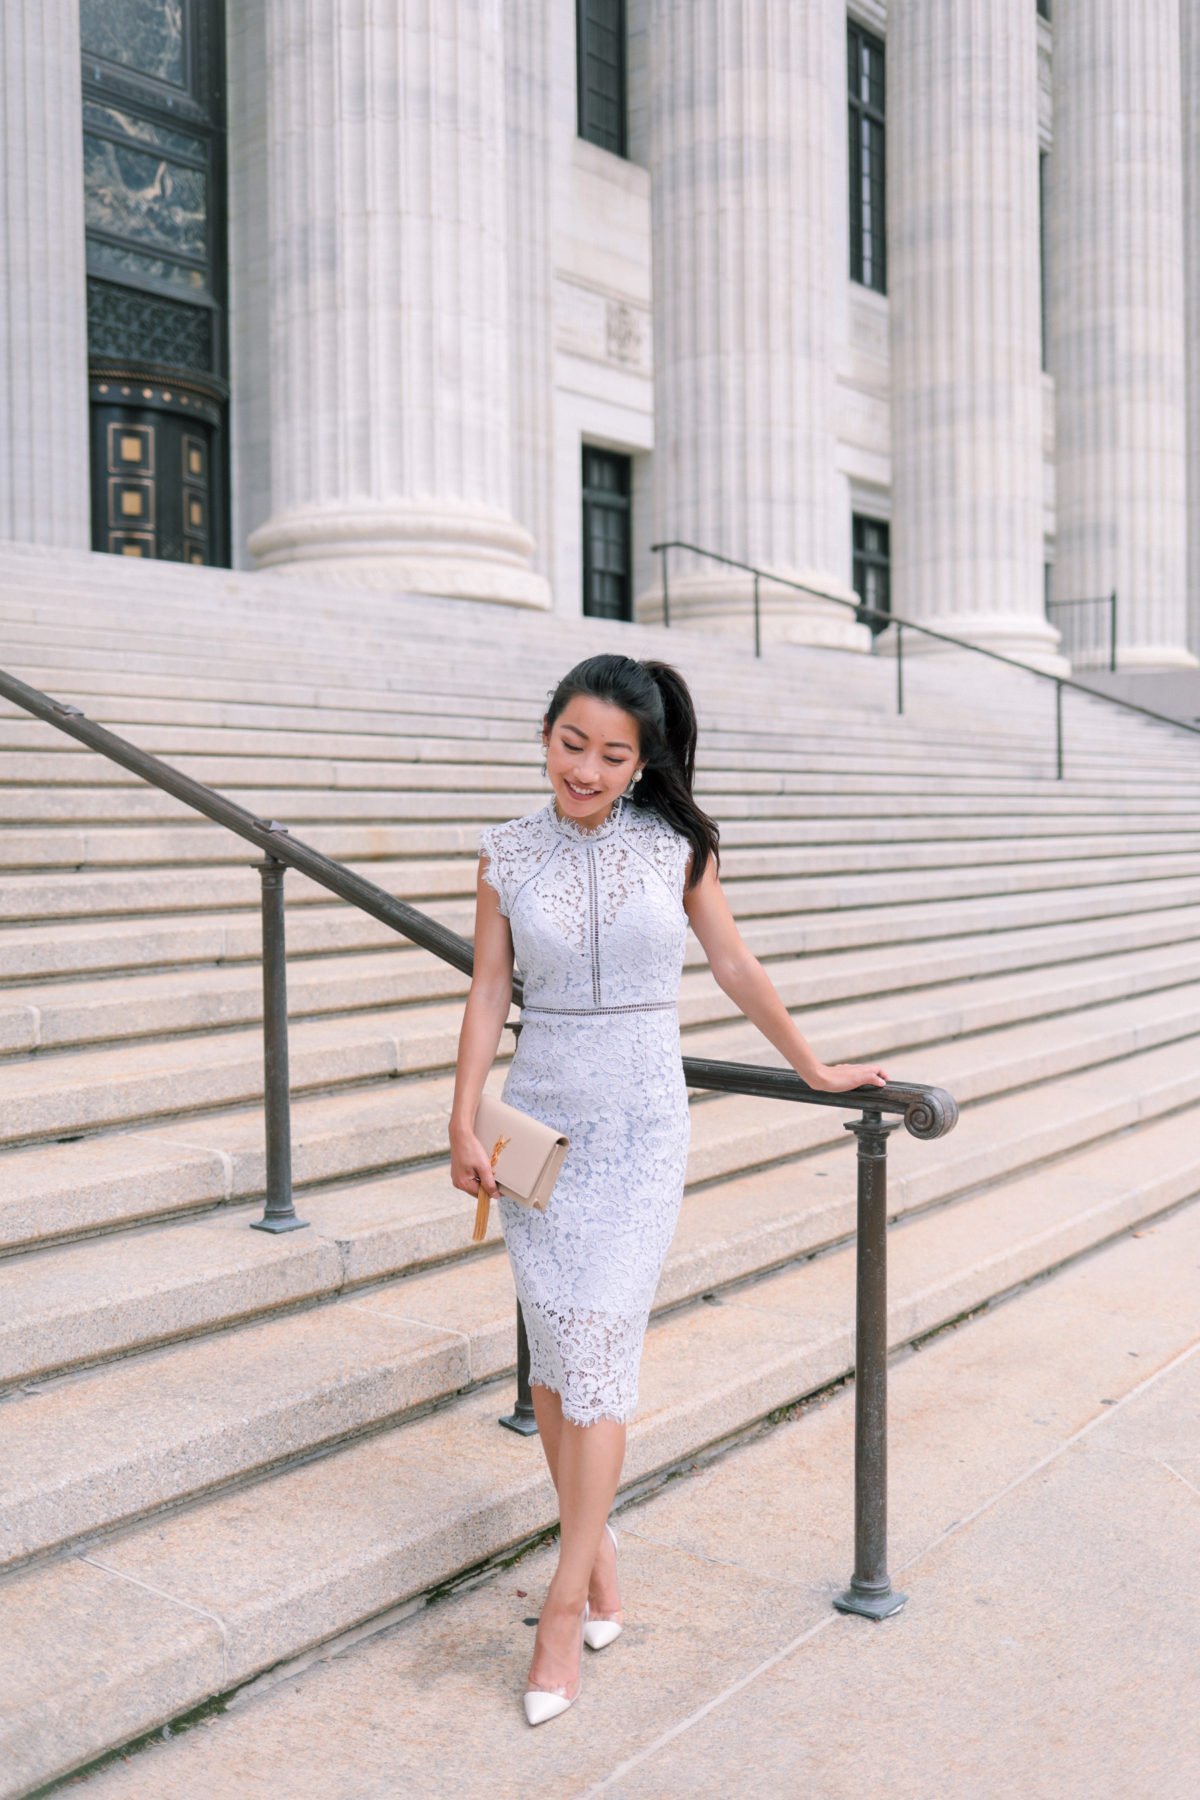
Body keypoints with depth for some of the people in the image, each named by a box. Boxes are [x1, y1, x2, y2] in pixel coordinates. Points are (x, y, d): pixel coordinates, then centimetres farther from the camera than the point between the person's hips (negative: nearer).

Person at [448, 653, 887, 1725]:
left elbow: (735, 967, 8)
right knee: (555, 1352, 5)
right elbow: (489, 992, 2)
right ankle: (598, 1560, 23)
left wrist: (816, 1070, 15)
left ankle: (566, 1605, 3)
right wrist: (465, 1123, -5)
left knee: (598, 1349, -6)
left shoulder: (677, 845, -1)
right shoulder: (506, 854, 1)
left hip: (641, 1126, -2)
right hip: (541, 1121, 2)